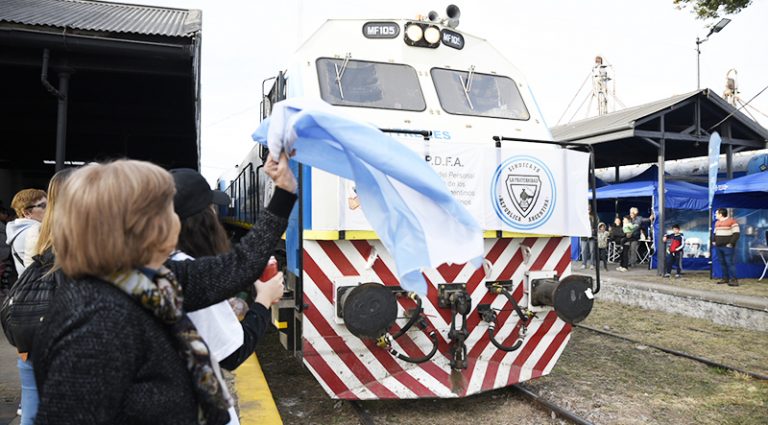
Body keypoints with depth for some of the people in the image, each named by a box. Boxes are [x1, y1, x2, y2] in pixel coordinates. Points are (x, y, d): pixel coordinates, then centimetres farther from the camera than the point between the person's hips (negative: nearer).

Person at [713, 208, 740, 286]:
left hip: (727, 247, -7)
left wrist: (731, 243, -16)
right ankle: (725, 278, 15)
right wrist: (713, 241, 13)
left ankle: (734, 280, -7)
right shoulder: (717, 222, 16)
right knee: (722, 263, 9)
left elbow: (736, 233, -11)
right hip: (718, 247, 8)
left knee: (729, 263, -9)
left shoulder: (731, 221, -7)